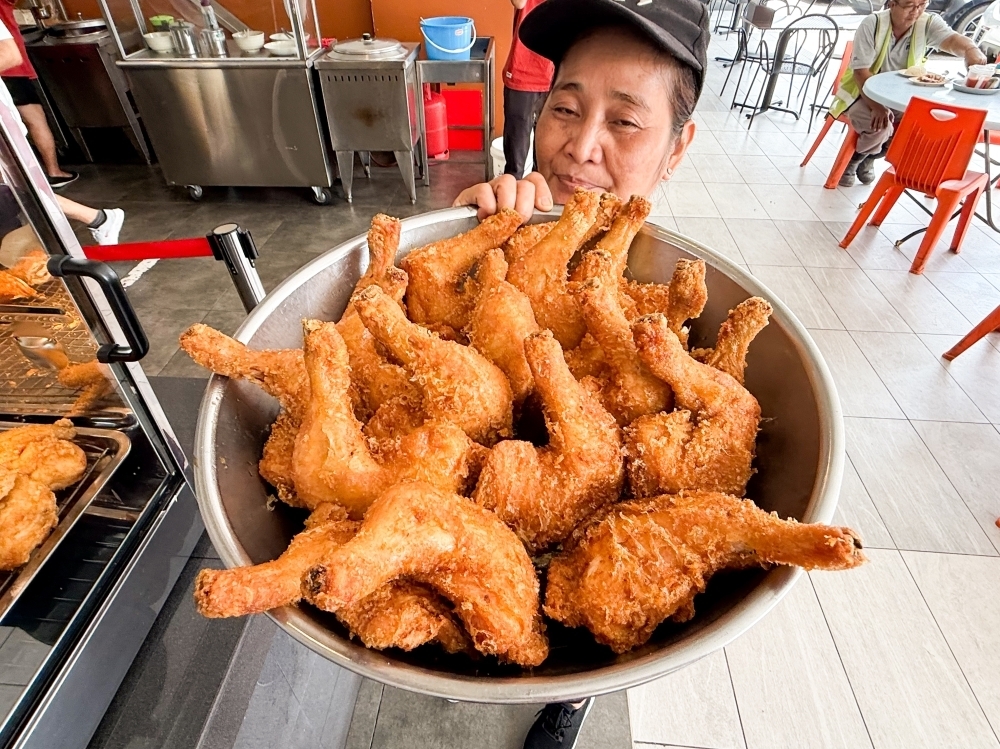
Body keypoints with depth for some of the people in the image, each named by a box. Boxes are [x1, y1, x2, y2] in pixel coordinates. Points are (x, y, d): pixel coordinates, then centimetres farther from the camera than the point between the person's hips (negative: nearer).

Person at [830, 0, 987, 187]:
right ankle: (854, 157, 1)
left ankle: (870, 157, 8)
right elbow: (861, 71, -20)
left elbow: (952, 39, -24)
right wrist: (877, 107, -31)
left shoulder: (928, 24, -8)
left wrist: (970, 49, -50)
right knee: (879, 127, -33)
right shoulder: (872, 24, -16)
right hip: (863, 93, -4)